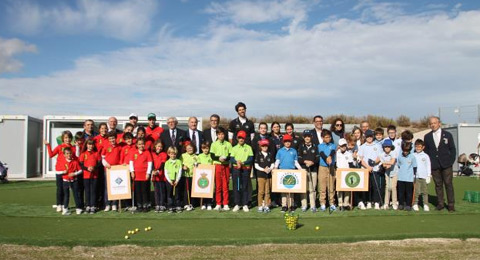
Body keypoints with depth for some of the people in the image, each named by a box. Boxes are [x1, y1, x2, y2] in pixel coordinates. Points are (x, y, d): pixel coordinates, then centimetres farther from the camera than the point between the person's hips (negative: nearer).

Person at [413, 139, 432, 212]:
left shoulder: (425, 156, 6)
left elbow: (428, 166, 7)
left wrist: (429, 176, 2)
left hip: (424, 176, 0)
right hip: (416, 176, 0)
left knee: (425, 191, 3)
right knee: (416, 191, -3)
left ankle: (425, 205, 8)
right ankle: (415, 204, 4)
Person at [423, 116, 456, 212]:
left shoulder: (447, 135, 3)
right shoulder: (427, 137, 7)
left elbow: (452, 149, 4)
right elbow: (426, 151, 10)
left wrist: (451, 161, -5)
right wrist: (428, 163, 2)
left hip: (446, 165, -2)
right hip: (434, 165, 2)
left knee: (448, 184, 0)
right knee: (438, 185, 7)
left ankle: (451, 204, 8)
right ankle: (440, 203, 16)